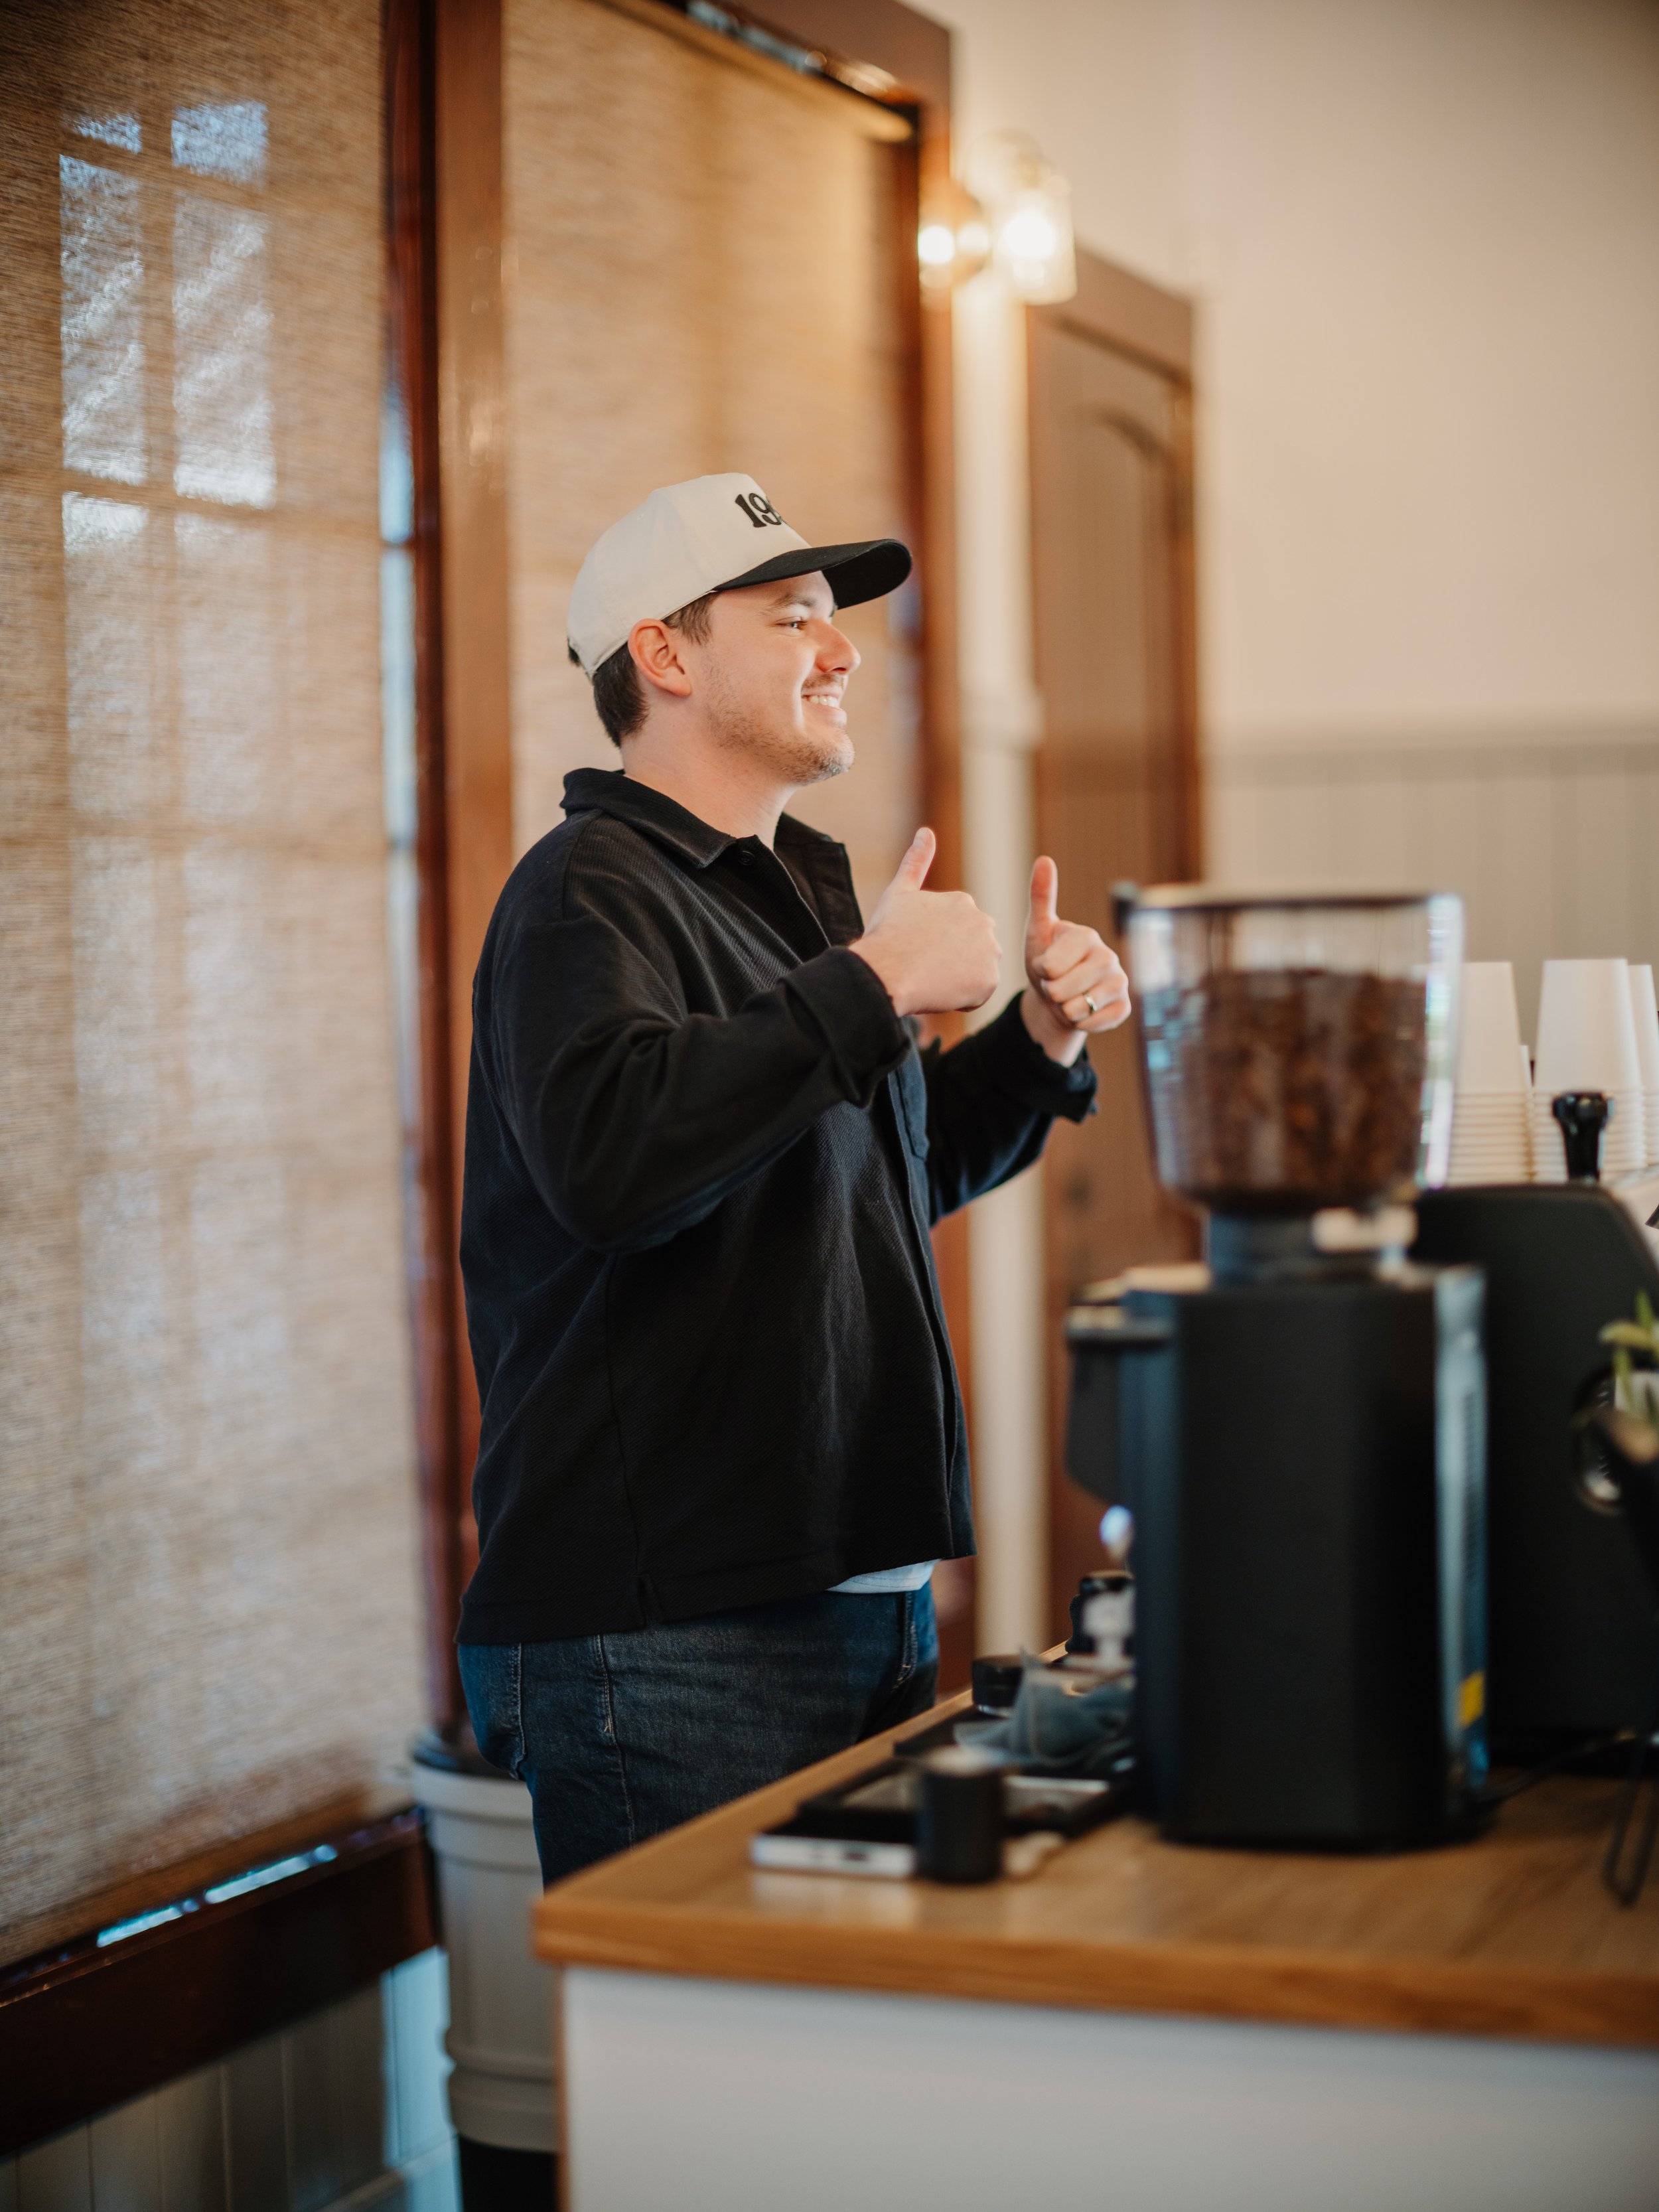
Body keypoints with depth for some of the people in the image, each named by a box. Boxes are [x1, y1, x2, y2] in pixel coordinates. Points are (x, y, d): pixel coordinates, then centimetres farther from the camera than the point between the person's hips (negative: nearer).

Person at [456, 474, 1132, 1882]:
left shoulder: (796, 891, 20)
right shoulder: (591, 893, -11)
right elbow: (607, 1156, -32)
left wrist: (1040, 1045, 15)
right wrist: (868, 987, -24)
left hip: (868, 1597, 9)